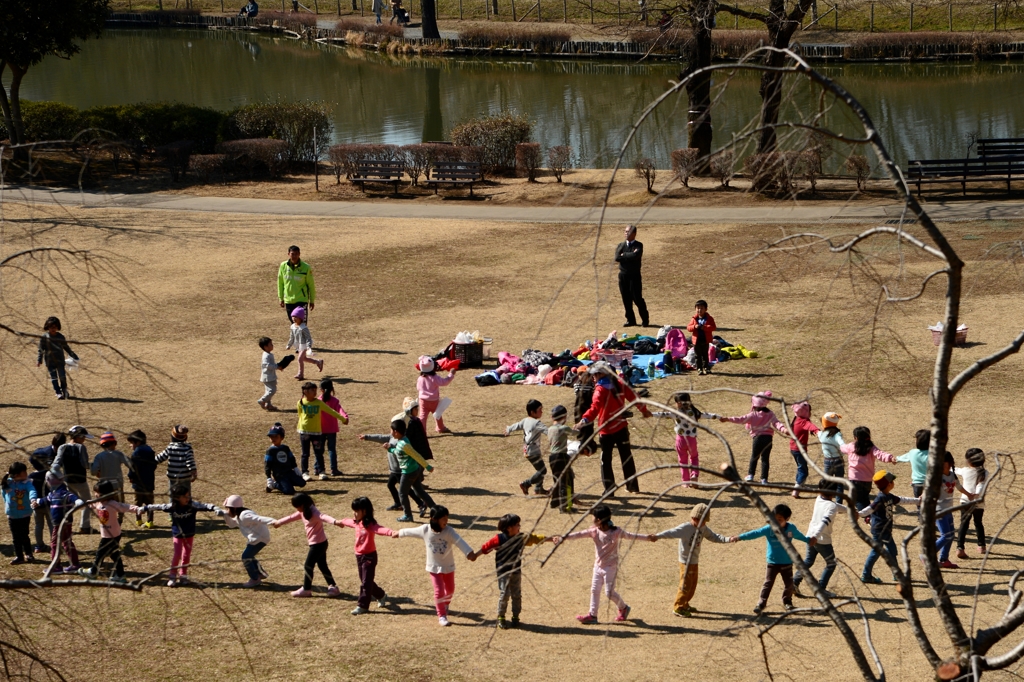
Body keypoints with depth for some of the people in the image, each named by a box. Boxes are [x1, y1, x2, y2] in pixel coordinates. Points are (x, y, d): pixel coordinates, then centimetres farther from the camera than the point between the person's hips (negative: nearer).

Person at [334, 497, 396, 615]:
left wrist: (392, 533, -60)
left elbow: (380, 529, -40)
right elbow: (348, 521, 30)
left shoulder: (370, 525, -20)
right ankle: (381, 596, 37)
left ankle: (362, 606, 0)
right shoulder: (357, 523, 6)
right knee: (365, 581, 17)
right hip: (359, 556, 9)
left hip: (369, 556, -9)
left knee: (366, 582, -4)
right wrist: (339, 522, 52)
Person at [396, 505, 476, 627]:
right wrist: (399, 533, 18)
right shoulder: (425, 530, -16)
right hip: (434, 567, -1)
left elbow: (459, 541, -36)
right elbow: (410, 532, 2)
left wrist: (469, 553, -50)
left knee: (450, 590, 17)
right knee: (439, 591, -7)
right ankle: (442, 616, 4)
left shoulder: (449, 531, -21)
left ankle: (445, 605, 48)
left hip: (448, 566, 1)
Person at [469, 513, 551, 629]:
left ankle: (515, 617, 19)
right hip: (503, 572, -4)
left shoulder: (522, 538, 0)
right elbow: (486, 547, -8)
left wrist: (550, 539, -4)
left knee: (517, 595, 8)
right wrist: (475, 555, -2)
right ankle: (501, 618, 7)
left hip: (516, 571, 5)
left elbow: (535, 538, 2)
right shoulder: (499, 539, -13)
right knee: (504, 594, -5)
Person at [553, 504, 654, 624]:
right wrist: (565, 537, -16)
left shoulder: (616, 532, -15)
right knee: (594, 590, 7)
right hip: (598, 566, 6)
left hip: (610, 567, -6)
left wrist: (647, 538, -15)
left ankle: (623, 607, 20)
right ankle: (592, 615, 12)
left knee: (609, 592, -4)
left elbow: (631, 536, -11)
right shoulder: (594, 531, -3)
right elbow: (580, 534, -8)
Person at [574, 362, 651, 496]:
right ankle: (633, 486, 24)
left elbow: (595, 407, -34)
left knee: (606, 460, 3)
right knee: (627, 457, 17)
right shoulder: (619, 384, 1)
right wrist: (644, 410, 28)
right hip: (622, 427, 6)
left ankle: (609, 489, -1)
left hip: (607, 430, -6)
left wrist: (585, 420, -47)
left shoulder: (601, 389, -18)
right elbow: (633, 397, 12)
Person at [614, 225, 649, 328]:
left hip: (635, 275, -4)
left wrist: (624, 255, -10)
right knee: (626, 299, 6)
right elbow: (617, 258, -7)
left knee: (637, 298, -4)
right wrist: (629, 255, -12)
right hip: (623, 275, 4)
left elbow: (635, 256, -22)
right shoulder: (621, 246, 10)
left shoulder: (638, 245, -2)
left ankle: (645, 319, 9)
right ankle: (630, 320, 16)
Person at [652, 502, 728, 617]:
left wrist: (728, 539, -4)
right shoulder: (685, 528, -22)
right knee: (685, 585, -3)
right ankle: (678, 608, 8)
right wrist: (658, 536, -49)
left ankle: (684, 604, 32)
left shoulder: (703, 528, 3)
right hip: (686, 561, -8)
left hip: (694, 562, 8)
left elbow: (714, 537, 9)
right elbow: (671, 532, -35)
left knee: (692, 585, 17)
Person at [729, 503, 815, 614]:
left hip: (787, 563, 2)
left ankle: (787, 602, 32)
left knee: (788, 583, 13)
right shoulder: (769, 529, -15)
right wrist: (739, 537, -34)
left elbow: (800, 536, 15)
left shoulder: (791, 529, -6)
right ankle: (761, 603, 2)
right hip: (772, 562, -2)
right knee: (768, 583, -3)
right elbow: (755, 533, -23)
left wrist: (809, 541, 29)